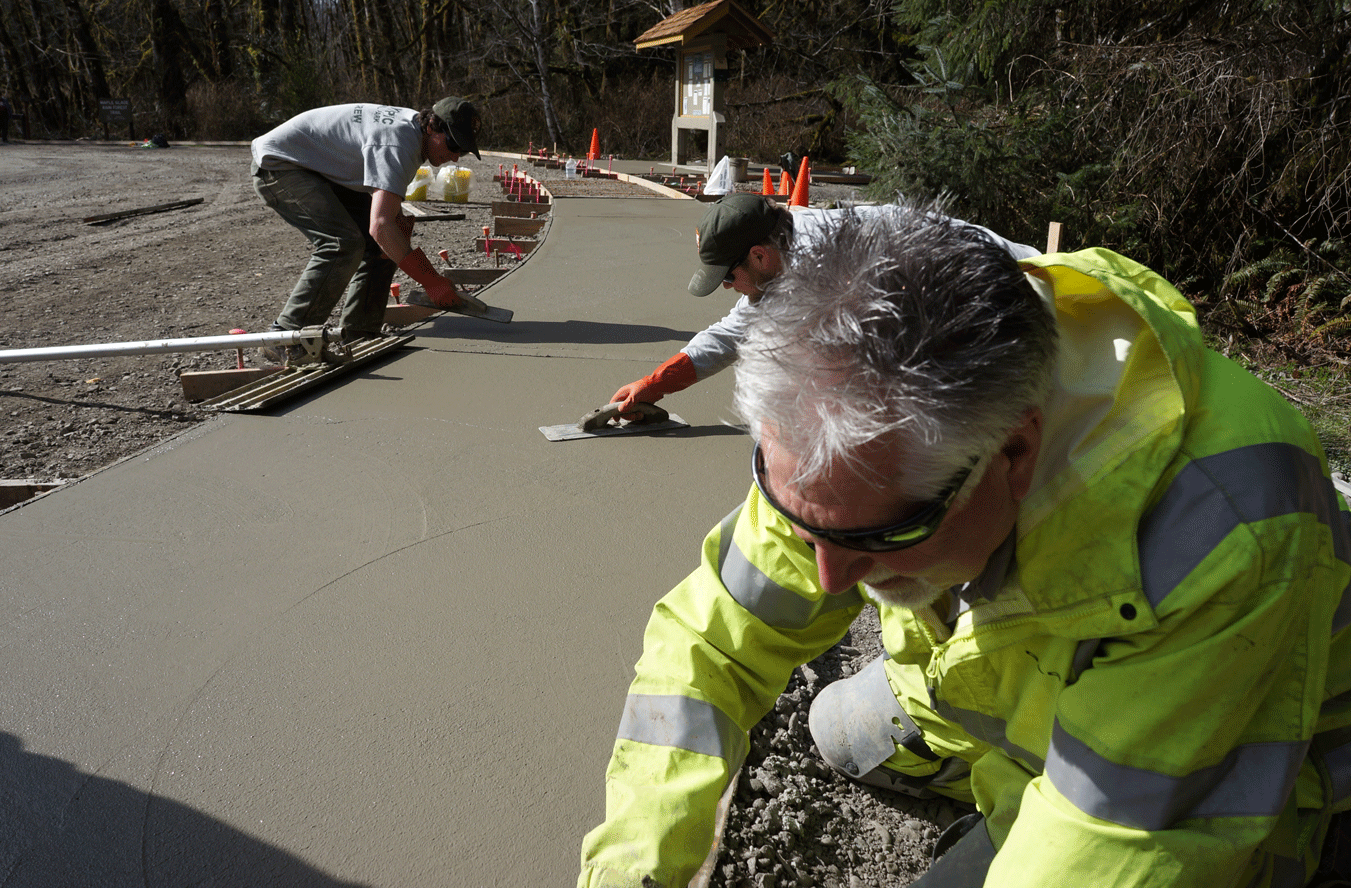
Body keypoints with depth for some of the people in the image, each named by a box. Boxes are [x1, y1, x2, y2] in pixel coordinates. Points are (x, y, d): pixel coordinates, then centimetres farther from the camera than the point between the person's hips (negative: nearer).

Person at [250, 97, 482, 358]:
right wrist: (431, 281, -38)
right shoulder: (398, 143, -30)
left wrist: (401, 220, -9)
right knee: (344, 244, -27)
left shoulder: (412, 123, 2)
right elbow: (380, 225, -40)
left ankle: (358, 334, 2)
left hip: (319, 171, 10)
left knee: (381, 244, 0)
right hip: (277, 166, -10)